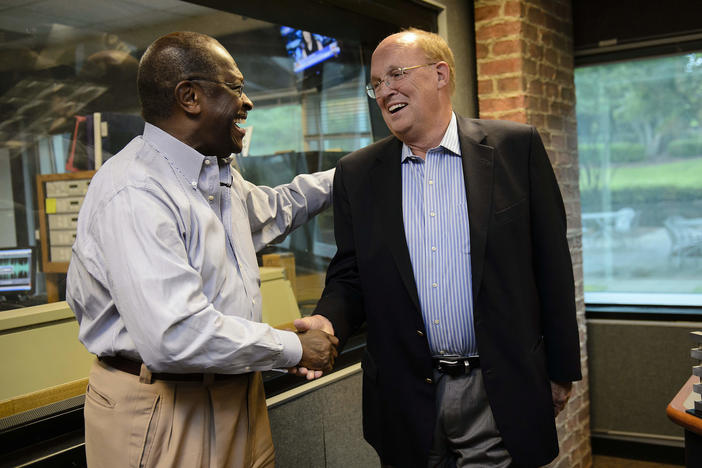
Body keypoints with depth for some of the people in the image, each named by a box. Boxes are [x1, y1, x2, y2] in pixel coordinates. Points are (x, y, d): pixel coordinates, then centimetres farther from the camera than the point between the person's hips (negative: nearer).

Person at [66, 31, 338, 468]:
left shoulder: (216, 174, 7)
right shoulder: (135, 194, -24)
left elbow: (269, 210, 29)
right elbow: (176, 337, -31)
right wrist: (294, 348, -20)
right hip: (163, 413, -8)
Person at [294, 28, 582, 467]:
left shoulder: (515, 147, -3)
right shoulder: (357, 172, 4)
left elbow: (551, 264, -1)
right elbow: (350, 277, 7)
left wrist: (561, 370, 1)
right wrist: (328, 320, -14)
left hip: (499, 395, -2)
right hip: (407, 399, 3)